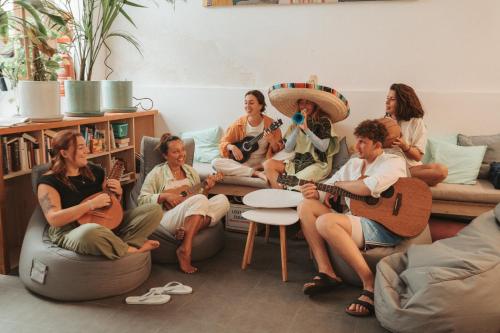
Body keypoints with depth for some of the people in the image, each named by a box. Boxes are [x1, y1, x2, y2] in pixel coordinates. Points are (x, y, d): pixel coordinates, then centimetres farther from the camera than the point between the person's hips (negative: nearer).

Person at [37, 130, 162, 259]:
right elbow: (53, 219, -19)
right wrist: (91, 204, -20)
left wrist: (117, 193, -1)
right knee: (91, 232, -44)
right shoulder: (49, 181, -6)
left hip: (106, 224, 7)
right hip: (70, 232, -6)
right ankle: (131, 251, -18)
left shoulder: (95, 171, 11)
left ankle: (117, 244, -25)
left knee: (154, 210, -7)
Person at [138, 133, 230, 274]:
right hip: (168, 220, -6)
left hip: (194, 219, 6)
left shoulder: (191, 171, 19)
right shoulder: (157, 173, 3)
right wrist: (165, 196, -14)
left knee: (222, 200, -18)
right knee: (200, 199, -33)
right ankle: (185, 250, -31)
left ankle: (186, 231, -29)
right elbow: (142, 200, -2)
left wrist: (206, 189, 2)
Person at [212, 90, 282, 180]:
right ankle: (256, 173, -26)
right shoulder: (239, 124, -1)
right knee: (215, 163, -24)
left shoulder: (270, 124, -5)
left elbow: (278, 150, -2)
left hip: (262, 163, -2)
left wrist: (272, 141, -23)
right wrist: (232, 147, -15)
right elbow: (224, 142, 6)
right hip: (241, 162, 2)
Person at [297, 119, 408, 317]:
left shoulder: (393, 162, -3)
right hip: (355, 221, 8)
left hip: (384, 228, -8)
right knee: (306, 206, -4)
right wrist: (315, 192, -6)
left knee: (325, 222, -31)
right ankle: (326, 272, -11)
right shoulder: (353, 163, 20)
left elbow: (368, 187, -24)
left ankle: (370, 285, -24)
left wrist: (339, 184, -6)